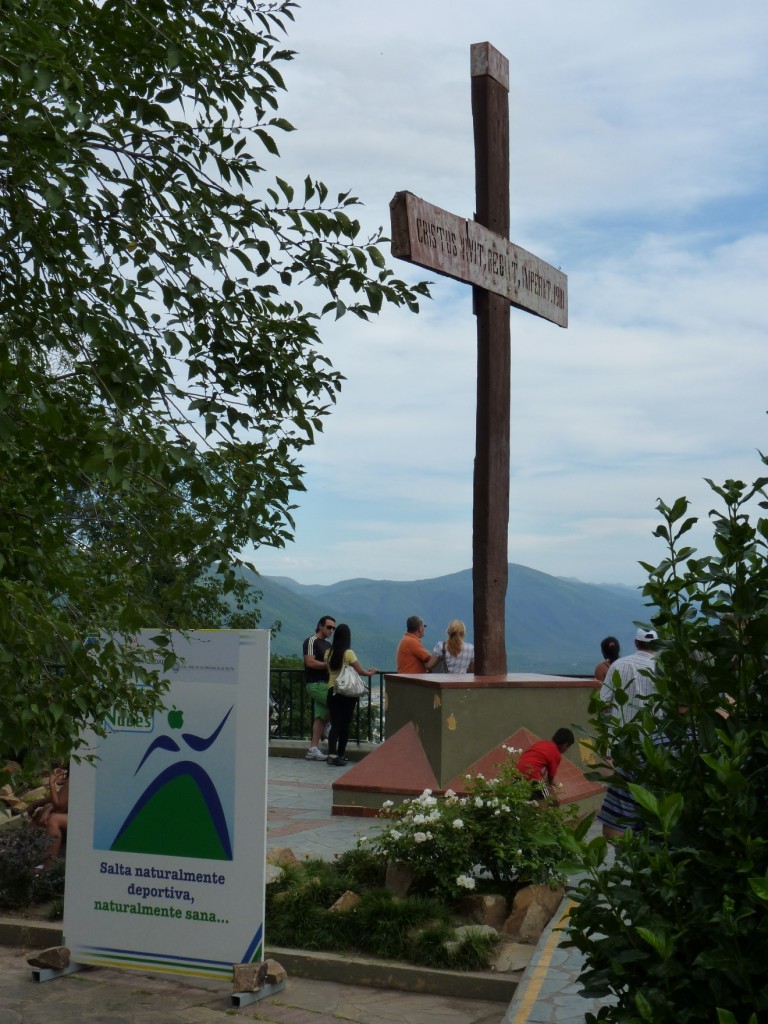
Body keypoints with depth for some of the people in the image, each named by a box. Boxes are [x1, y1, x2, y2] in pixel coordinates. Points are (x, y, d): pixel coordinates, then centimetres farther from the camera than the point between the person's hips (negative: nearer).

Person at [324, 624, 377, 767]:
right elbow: (360, 671, -7)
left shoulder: (328, 653, 2)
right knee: (345, 724, 8)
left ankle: (332, 754, -12)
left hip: (332, 691, 4)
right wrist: (371, 672, 13)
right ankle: (340, 755, 12)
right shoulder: (348, 653, -12)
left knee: (335, 724, 3)